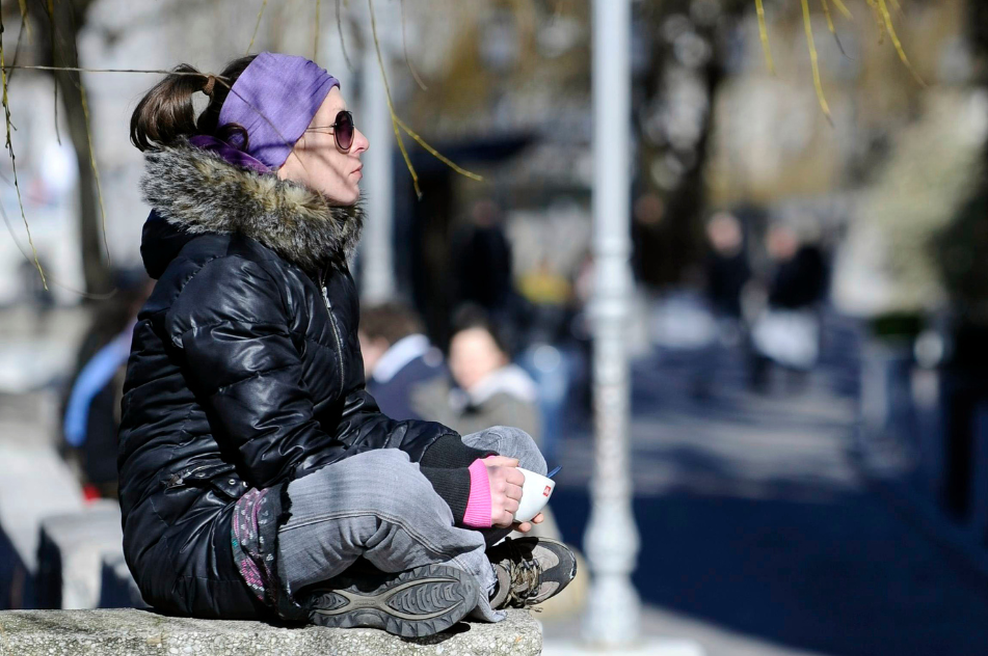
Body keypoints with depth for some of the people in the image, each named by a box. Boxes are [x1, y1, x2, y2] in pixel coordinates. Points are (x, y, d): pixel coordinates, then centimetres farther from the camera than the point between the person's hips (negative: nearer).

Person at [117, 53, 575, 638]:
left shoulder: (319, 260, 13)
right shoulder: (221, 273, -18)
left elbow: (350, 421, 12)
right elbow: (284, 456, -23)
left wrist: (472, 463, -5)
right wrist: (461, 494, -23)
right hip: (199, 541, -10)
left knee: (513, 449, 7)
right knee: (383, 480, -38)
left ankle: (354, 593, -14)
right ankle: (487, 578, -6)